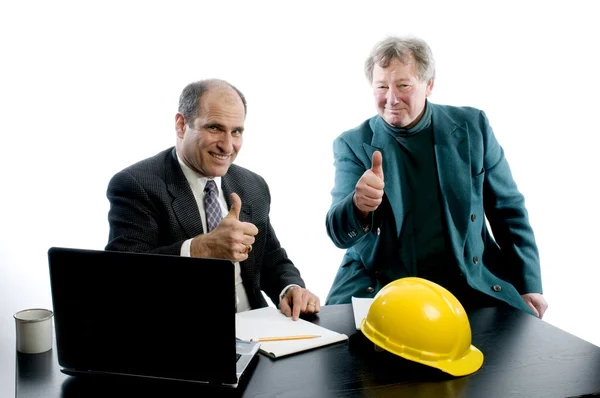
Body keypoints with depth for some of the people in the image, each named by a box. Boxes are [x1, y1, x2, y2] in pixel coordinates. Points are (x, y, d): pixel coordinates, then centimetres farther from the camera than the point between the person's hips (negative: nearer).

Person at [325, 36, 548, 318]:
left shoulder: (472, 127, 2)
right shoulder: (352, 144, -1)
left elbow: (508, 210, 11)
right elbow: (339, 233, -10)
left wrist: (529, 284, 4)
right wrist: (360, 206, -33)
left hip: (470, 283, 2)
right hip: (379, 286, -1)